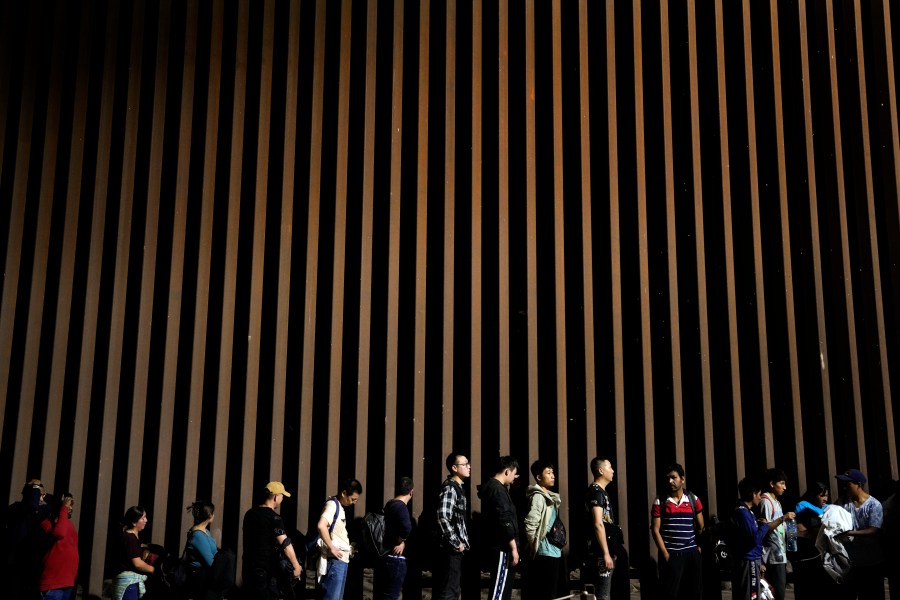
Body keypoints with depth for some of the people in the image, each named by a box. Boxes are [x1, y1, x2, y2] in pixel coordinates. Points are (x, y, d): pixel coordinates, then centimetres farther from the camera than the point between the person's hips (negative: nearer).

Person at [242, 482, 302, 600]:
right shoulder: (273, 517, -16)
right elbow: (285, 543, -23)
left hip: (248, 567, 8)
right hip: (265, 570, -8)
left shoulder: (250, 513, 10)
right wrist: (296, 566, -19)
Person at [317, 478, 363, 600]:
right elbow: (321, 526, -28)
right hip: (335, 559, -10)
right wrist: (331, 548, -20)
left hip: (342, 559, 10)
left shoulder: (340, 507, 17)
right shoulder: (332, 504, -11)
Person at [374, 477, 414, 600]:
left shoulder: (389, 504, 12)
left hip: (383, 557, 9)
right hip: (395, 559, -9)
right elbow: (406, 528, -33)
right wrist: (399, 541, -16)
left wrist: (401, 541, 2)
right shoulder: (400, 506, -15)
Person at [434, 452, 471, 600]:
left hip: (456, 549, 10)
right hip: (451, 549, -10)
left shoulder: (458, 488, 15)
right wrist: (456, 543, -20)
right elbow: (443, 518, -27)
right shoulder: (449, 488, -16)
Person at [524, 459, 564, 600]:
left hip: (554, 552, 9)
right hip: (545, 553, -9)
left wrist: (558, 542, 14)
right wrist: (535, 546, -10)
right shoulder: (538, 497, -14)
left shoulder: (550, 497, 15)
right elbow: (530, 526, -21)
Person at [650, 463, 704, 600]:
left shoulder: (693, 499, 7)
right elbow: (655, 529, -3)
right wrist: (665, 554, -8)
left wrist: (699, 546, 8)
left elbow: (701, 527, 13)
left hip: (692, 553, 3)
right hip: (670, 554, -2)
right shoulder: (659, 502, 0)